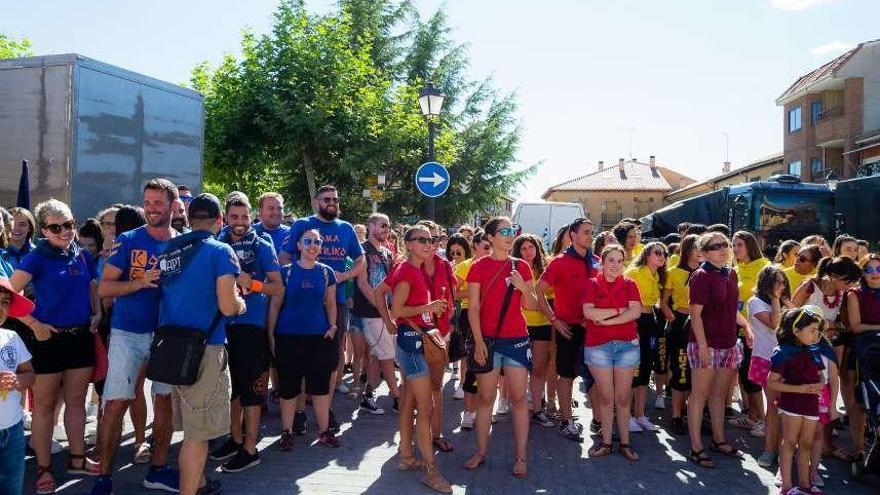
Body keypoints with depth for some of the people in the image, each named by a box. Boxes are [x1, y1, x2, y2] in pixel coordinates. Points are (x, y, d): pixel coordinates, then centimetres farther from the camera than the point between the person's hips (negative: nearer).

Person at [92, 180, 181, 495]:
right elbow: (104, 288, -6)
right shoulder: (127, 241, -2)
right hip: (128, 333, -2)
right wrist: (140, 283, -21)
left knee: (164, 400, 8)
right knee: (116, 404, -3)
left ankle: (159, 470, 22)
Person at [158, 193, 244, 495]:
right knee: (198, 433, 2)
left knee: (192, 425, 21)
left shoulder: (169, 249, 9)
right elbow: (227, 307, -16)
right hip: (203, 348, -7)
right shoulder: (220, 251, -10)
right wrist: (240, 304, 5)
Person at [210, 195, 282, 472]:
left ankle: (249, 449, 8)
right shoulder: (219, 245, 8)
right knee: (231, 384, 15)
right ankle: (235, 438, 30)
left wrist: (252, 283, -23)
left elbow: (277, 286, -6)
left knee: (250, 386, 0)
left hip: (251, 324, -5)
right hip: (224, 323, 5)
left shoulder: (262, 246, -3)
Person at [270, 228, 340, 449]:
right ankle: (286, 432, 19)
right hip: (288, 337, -2)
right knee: (288, 387, 5)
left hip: (319, 337, 2)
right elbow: (275, 305, 1)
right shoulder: (286, 271, -1)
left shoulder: (326, 272, 5)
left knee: (320, 385, 6)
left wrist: (332, 326, -2)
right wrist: (270, 334, -2)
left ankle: (324, 430, 18)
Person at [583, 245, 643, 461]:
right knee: (606, 397, 4)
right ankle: (606, 442, 14)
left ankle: (625, 443, 16)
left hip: (627, 345, 1)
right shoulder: (592, 284, 3)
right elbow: (588, 312, -12)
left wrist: (605, 320, -12)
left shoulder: (629, 284, 5)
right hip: (598, 345, -1)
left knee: (623, 397, 5)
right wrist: (620, 310, -10)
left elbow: (636, 312, -9)